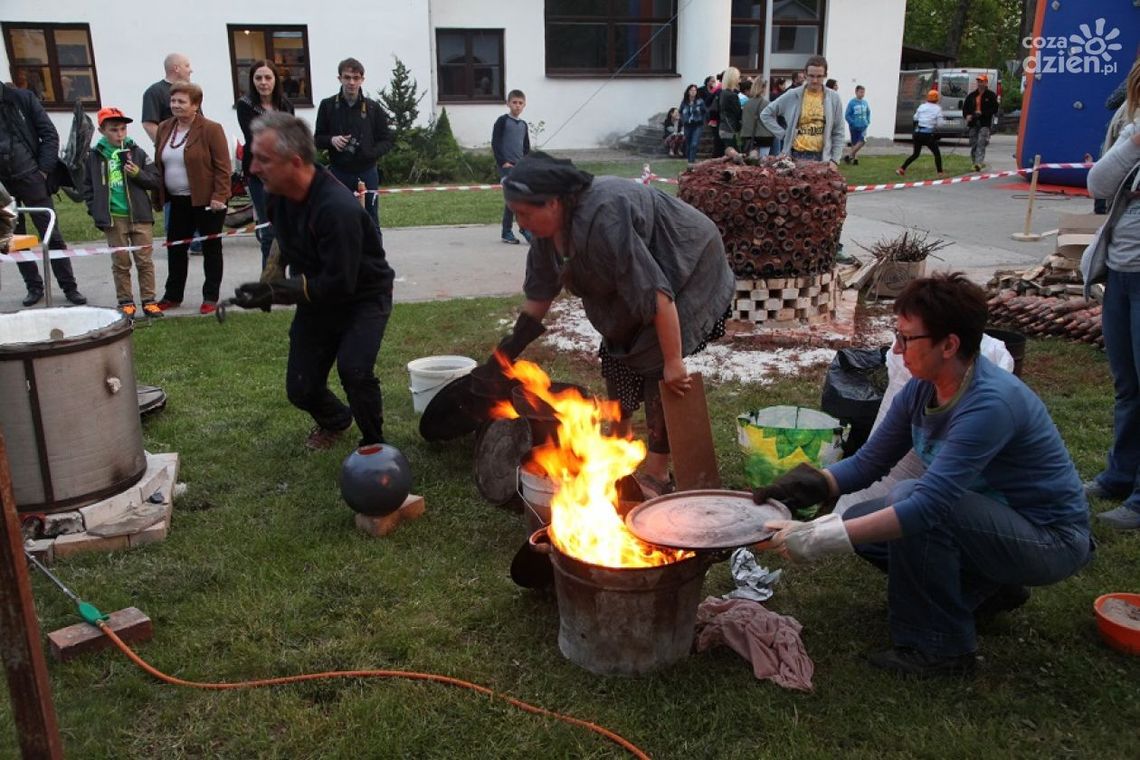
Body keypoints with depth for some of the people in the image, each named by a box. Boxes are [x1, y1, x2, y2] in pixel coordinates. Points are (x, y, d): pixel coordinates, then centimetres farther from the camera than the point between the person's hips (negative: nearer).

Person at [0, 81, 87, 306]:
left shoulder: (22, 98, 0)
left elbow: (49, 135, 0)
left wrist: (44, 169, -7)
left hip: (30, 178, -2)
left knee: (52, 236, 1)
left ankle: (69, 287, 8)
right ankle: (34, 287, 20)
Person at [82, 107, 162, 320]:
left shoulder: (137, 152, 3)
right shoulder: (95, 156, 3)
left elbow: (155, 181, 4)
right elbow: (87, 187, 10)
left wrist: (138, 174, -13)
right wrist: (96, 211, 1)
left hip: (139, 216, 0)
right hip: (113, 218, 0)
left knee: (145, 261, 3)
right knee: (120, 263, 7)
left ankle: (148, 301, 12)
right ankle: (125, 303, 15)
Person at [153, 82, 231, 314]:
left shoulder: (211, 129, -12)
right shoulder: (164, 129, 9)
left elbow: (222, 166, -14)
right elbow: (159, 163, 15)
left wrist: (219, 196, -20)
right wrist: (159, 195, 11)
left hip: (207, 200, -6)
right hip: (178, 201, 7)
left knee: (211, 248, 5)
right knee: (175, 247, 12)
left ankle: (211, 297, 14)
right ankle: (173, 295, 24)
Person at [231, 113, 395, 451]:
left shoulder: (337, 208, -34)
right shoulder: (277, 193, -8)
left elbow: (339, 284, -31)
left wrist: (277, 292, -29)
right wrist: (274, 274, 5)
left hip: (363, 295, -7)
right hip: (316, 294, 7)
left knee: (353, 367, -30)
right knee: (300, 388, 4)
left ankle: (374, 443, -3)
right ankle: (334, 419, 39)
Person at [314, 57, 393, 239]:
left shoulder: (373, 107, 1)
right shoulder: (327, 106, 1)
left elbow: (386, 140, 2)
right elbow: (317, 140, 8)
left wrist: (370, 153, -17)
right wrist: (331, 140, -14)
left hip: (366, 174, 0)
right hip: (338, 174, 0)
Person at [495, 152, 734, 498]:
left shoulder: (603, 220, -39)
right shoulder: (553, 225, -10)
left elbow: (656, 292, -38)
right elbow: (540, 288, 2)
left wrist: (673, 363, -33)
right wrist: (512, 347, 3)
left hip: (690, 272, -9)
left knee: (656, 365, -15)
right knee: (616, 355, 9)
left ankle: (656, 473, -6)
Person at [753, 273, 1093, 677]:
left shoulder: (990, 403, -31)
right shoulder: (921, 390, -6)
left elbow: (928, 506, -38)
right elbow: (868, 462, 2)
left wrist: (819, 539, -40)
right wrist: (809, 486, -17)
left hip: (1053, 540, -8)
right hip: (994, 519, 8)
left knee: (907, 500, -30)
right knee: (861, 523, -1)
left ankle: (939, 647, -11)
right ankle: (987, 588, 14)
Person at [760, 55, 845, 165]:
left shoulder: (834, 98, 6)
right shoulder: (792, 96, 3)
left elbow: (838, 133, 9)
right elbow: (766, 114, 10)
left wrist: (834, 160, 2)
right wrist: (783, 135, 1)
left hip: (821, 158, 1)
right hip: (795, 156, -1)